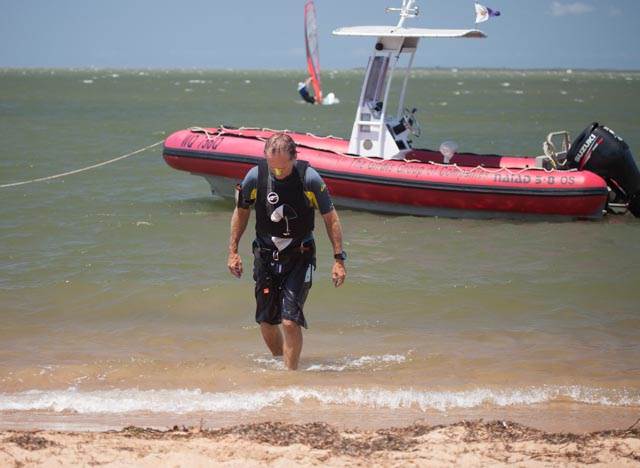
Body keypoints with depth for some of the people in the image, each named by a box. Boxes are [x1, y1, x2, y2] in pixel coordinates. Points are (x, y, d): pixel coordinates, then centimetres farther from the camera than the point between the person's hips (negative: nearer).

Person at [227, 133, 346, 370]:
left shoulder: (310, 179, -18)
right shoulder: (255, 177, -11)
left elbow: (330, 218, -7)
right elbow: (241, 212, 7)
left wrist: (339, 258, -8)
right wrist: (233, 252, 7)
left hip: (299, 256, -3)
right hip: (265, 255, 3)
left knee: (290, 321, -14)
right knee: (266, 322, 8)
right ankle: (280, 364, 33)